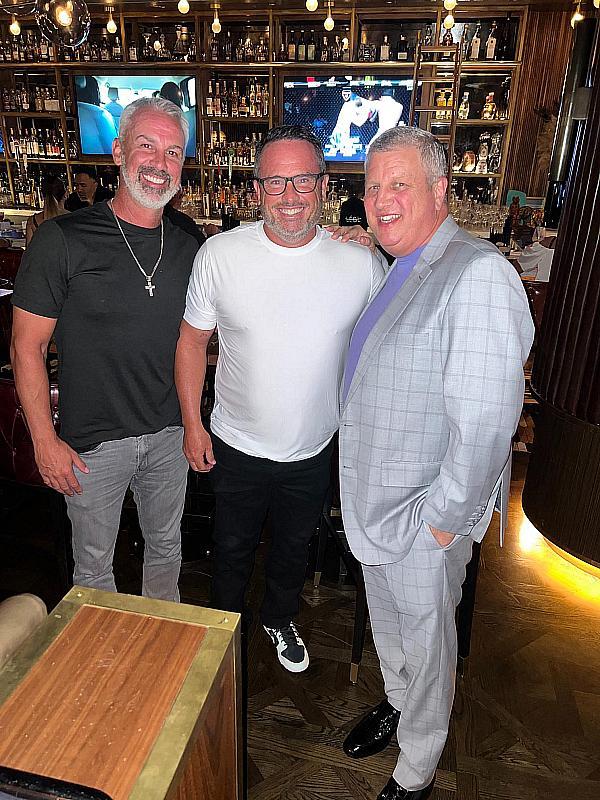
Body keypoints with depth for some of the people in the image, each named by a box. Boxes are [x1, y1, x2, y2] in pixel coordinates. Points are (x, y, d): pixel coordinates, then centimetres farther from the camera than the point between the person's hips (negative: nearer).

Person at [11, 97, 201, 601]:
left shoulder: (188, 248, -1)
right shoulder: (64, 240, -14)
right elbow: (27, 346, -10)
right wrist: (45, 440, -11)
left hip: (170, 435, 4)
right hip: (92, 444, -3)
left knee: (166, 547, 22)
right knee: (94, 564, 16)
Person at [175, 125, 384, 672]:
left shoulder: (361, 263, -13)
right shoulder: (220, 253, -14)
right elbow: (193, 340, -4)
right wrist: (192, 423, -4)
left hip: (315, 449, 1)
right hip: (236, 446, 0)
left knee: (295, 548, 24)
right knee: (233, 546, 22)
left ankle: (280, 619, 55)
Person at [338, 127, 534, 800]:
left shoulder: (478, 276, -23)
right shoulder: (398, 271, 8)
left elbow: (484, 422, -27)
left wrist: (443, 516, -20)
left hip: (424, 517, -8)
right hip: (374, 500, 8)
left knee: (424, 644, 15)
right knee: (386, 624, 28)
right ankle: (395, 702, 56)